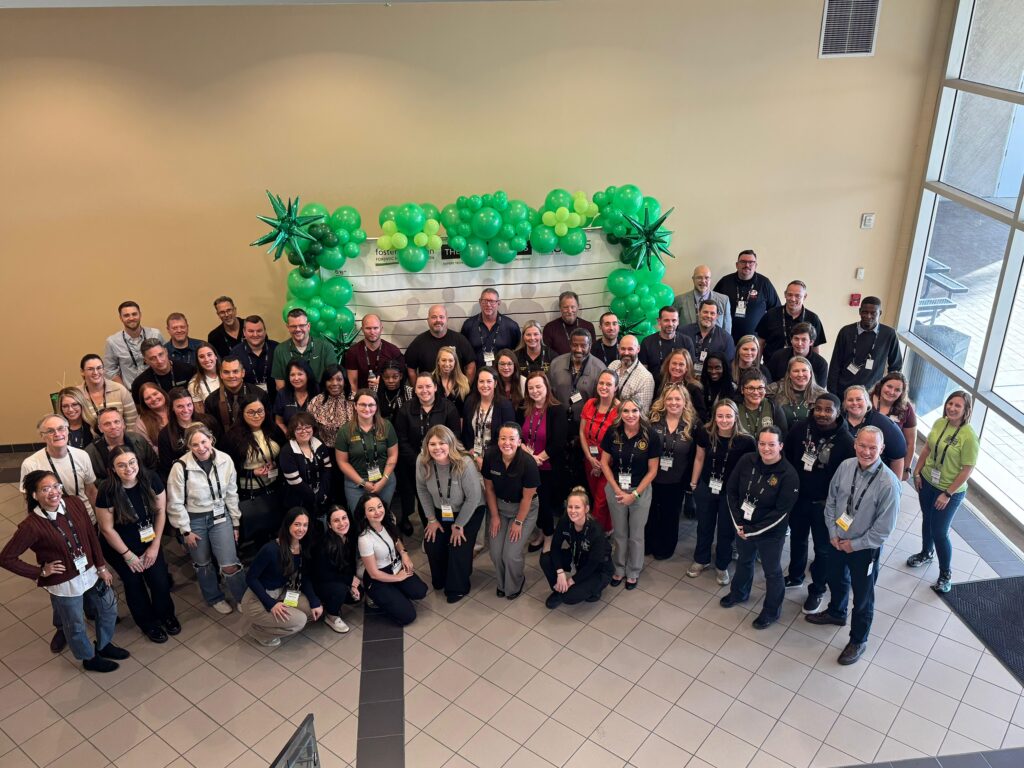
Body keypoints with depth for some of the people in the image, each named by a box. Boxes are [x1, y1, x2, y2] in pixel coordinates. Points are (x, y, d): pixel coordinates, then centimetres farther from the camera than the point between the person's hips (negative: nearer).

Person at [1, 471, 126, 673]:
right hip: (64, 584, -5)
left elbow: (91, 536, -1)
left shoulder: (74, 503, -13)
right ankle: (90, 658, 48)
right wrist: (41, 572, -14)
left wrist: (102, 566, 4)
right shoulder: (31, 526, -27)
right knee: (76, 626, 19)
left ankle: (104, 645, 53)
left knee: (108, 609, 24)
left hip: (91, 573, 5)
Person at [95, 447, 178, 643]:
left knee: (160, 581, 3)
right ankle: (148, 623, 39)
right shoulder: (108, 491, -26)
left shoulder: (151, 479, -19)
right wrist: (128, 555, -10)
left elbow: (161, 511, -8)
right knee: (134, 583, 13)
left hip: (149, 542, 2)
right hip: (120, 547, -2)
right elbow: (107, 529, -17)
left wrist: (155, 546, -7)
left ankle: (166, 614, 35)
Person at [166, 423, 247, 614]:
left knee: (230, 565, -5)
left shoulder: (225, 460, -13)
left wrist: (235, 523, 4)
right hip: (194, 520, -1)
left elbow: (231, 494, -1)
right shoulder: (181, 467, -21)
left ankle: (245, 600, 17)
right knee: (203, 564, 17)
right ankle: (214, 598, 41)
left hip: (220, 516, 1)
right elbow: (175, 503, -11)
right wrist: (186, 530, -7)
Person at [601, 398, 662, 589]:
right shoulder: (612, 432, -12)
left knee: (636, 534, 14)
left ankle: (633, 572, 35)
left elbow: (652, 470, -10)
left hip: (641, 491, -1)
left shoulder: (651, 436, -17)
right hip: (615, 489, 1)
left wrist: (634, 494, -11)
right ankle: (619, 569, 38)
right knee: (619, 533, 16)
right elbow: (604, 462, -2)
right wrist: (617, 489, -8)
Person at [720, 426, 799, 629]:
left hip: (770, 534, -4)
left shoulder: (788, 475, -24)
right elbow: (731, 491, -3)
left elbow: (781, 512, -21)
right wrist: (738, 523, -8)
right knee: (744, 561, 29)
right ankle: (739, 593, 55)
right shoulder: (746, 461, -13)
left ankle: (772, 611, 39)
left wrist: (753, 531, -18)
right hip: (742, 527, 5)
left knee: (772, 572, 16)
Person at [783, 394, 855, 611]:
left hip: (825, 504, -3)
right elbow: (786, 457, 1)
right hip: (797, 497, 3)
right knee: (797, 539, 24)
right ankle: (795, 576, 47)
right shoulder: (799, 428, -11)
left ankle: (817, 590, 34)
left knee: (823, 549, 14)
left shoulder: (846, 441, -20)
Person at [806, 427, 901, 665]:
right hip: (837, 540, 5)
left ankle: (858, 641, 41)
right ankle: (836, 613, 60)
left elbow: (884, 528, -21)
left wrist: (854, 544, -14)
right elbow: (831, 500, 0)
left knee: (863, 597, 16)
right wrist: (833, 533, -5)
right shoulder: (846, 466, -15)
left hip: (865, 548, -5)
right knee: (836, 580, 30)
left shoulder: (888, 483, -29)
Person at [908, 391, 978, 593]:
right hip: (927, 482, 6)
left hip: (950, 491, -5)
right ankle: (925, 554, 49)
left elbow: (967, 469, -19)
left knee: (940, 532, 2)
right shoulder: (939, 423, -8)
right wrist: (917, 472, 5)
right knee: (927, 520, 24)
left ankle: (946, 574, 23)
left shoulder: (969, 436, -25)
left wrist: (947, 494, -17)